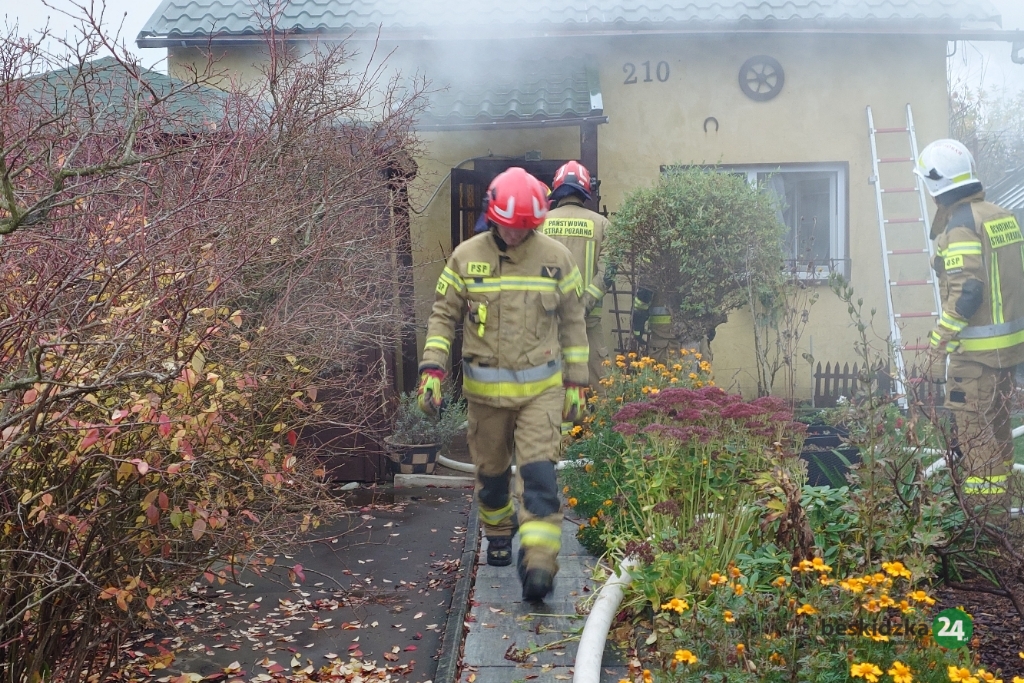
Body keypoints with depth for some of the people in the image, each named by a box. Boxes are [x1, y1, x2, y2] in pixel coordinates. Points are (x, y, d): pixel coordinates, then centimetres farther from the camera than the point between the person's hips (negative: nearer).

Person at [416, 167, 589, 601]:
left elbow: (573, 322, 7)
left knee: (539, 472, -12)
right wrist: (432, 370, -7)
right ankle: (498, 534, 40)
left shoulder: (556, 258, -1)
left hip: (541, 386, -1)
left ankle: (539, 564, -14)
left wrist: (576, 383, 6)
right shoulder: (466, 257, -2)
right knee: (491, 470, 15)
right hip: (485, 388, 1)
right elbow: (443, 316, 4)